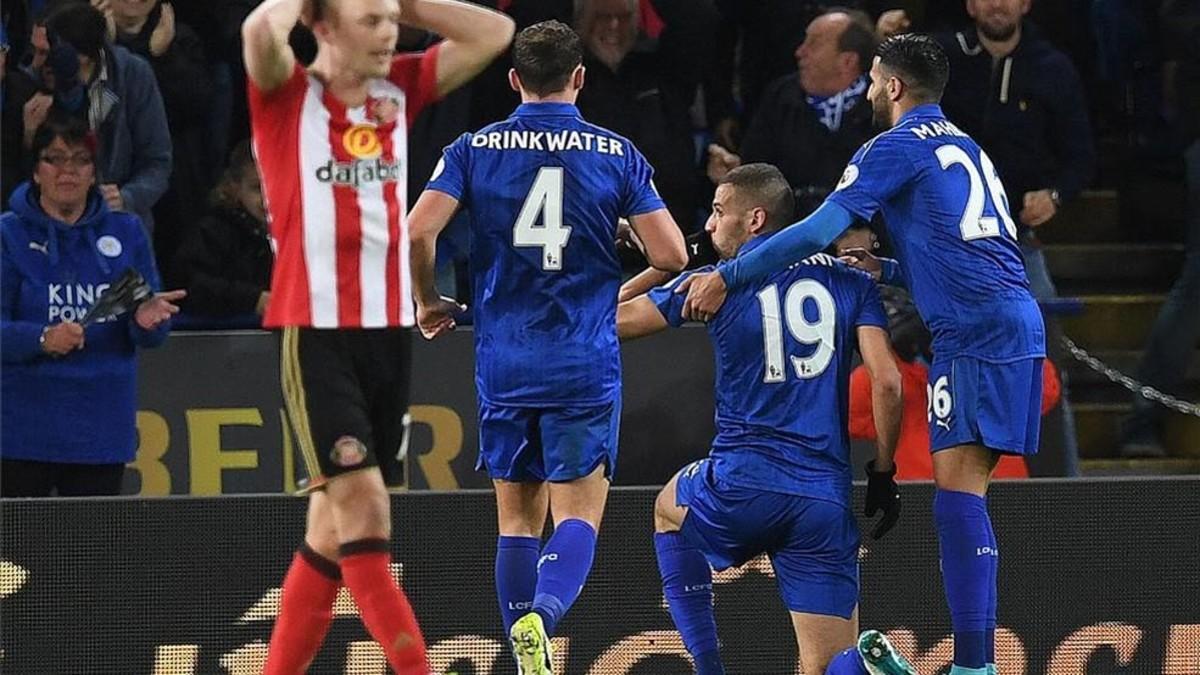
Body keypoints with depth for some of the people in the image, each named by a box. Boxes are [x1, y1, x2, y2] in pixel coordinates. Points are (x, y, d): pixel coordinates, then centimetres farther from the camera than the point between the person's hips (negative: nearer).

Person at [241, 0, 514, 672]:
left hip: (389, 327, 6)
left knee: (335, 528, 9)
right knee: (364, 509, -15)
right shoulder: (288, 94, -4)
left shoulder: (399, 90, 12)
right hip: (315, 331, -6)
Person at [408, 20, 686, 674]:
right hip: (585, 364, -1)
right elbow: (671, 254, -3)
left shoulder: (474, 148, 2)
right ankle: (542, 615, -28)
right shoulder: (615, 153, 1)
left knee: (518, 519, 12)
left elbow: (418, 230, -10)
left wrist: (428, 301, 8)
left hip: (504, 364, 1)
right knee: (578, 516, 0)